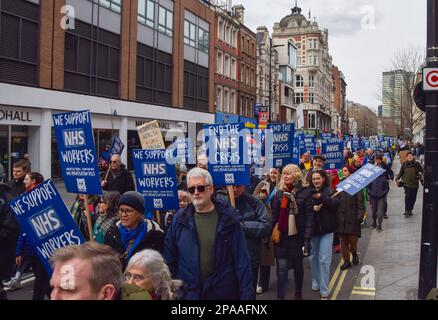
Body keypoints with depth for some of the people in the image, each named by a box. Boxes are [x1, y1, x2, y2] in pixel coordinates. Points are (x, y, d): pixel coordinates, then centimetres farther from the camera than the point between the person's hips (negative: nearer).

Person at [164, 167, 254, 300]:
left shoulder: (228, 217, -7)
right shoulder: (180, 218, -1)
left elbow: (242, 260, -7)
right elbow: (170, 258, 5)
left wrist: (247, 293, -10)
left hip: (223, 292, -1)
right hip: (188, 292, 2)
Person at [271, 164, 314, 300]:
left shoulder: (305, 193, -6)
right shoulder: (279, 193, 4)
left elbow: (309, 218, -8)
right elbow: (274, 216, 4)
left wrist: (307, 239, -13)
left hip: (297, 237, -1)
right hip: (281, 237, 2)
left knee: (298, 267, 16)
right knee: (281, 270, -2)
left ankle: (298, 294, 36)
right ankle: (280, 297, 2)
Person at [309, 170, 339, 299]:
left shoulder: (330, 190, -1)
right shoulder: (309, 192, 2)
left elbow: (335, 203, -17)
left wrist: (322, 197, -21)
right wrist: (311, 208, -20)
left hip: (326, 230, -3)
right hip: (312, 229, 3)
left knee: (324, 259, -4)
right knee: (313, 257, 14)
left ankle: (324, 290, 3)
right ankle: (315, 283, 32)